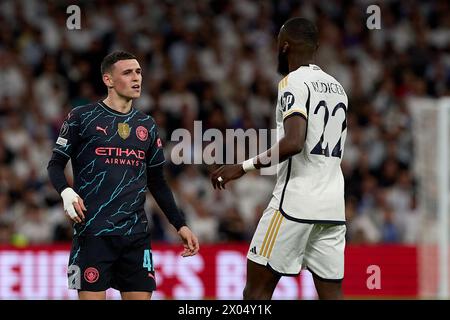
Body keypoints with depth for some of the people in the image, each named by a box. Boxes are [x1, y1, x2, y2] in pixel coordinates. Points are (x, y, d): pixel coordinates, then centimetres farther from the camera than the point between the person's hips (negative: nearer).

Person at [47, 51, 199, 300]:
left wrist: (180, 225, 14)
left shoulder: (147, 125, 15)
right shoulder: (82, 118, 1)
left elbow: (157, 183, 20)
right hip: (93, 231, -4)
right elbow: (56, 165, 2)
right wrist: (67, 192, -18)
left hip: (136, 233, 4)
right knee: (91, 295, -7)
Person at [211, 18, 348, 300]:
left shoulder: (294, 82, -9)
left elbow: (294, 143, -23)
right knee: (332, 294, 5)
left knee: (257, 287, -1)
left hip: (295, 202, -8)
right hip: (333, 207, 8)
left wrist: (244, 167, -17)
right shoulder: (337, 87, 17)